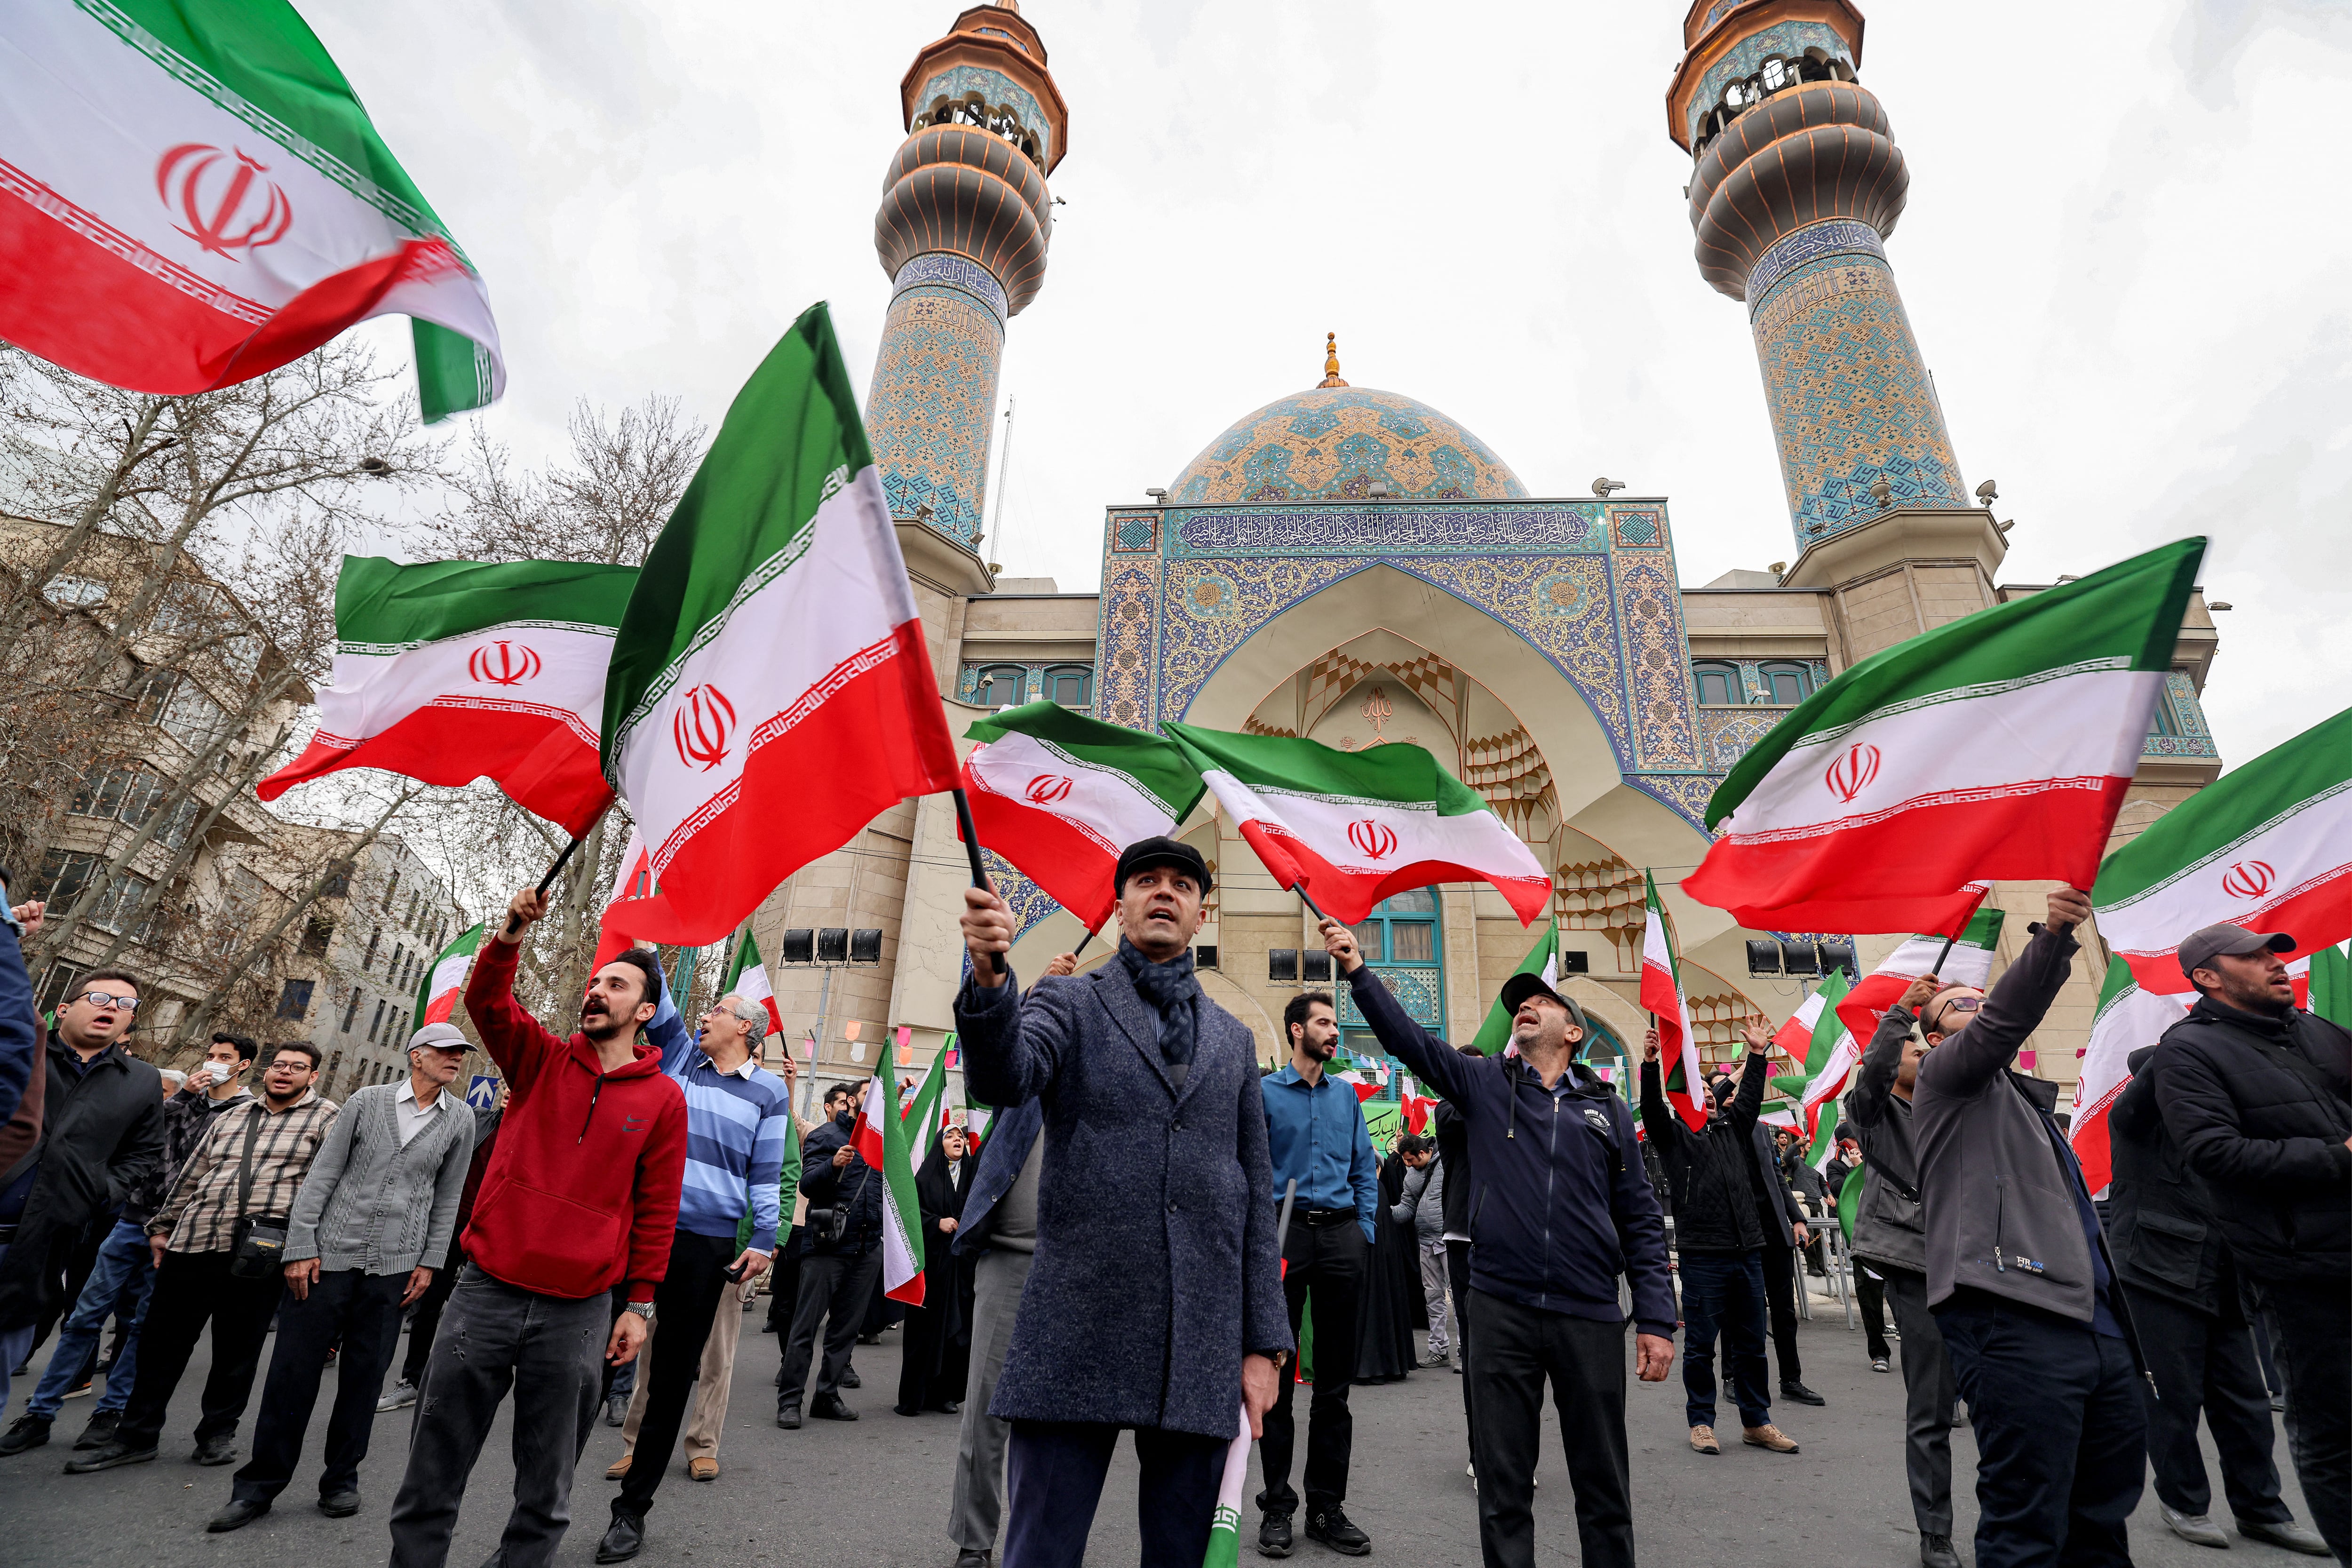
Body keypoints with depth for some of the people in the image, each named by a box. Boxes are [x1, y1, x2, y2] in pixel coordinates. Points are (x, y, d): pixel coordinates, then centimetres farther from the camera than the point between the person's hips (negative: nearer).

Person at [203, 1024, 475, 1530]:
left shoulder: (460, 1120, 4)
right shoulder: (367, 1101, 0)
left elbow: (447, 1198, 8)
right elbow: (323, 1174, 0)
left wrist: (429, 1262, 4)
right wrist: (301, 1247, -6)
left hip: (393, 1268, 1)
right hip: (330, 1255, -1)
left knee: (365, 1376, 7)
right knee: (293, 1369, 3)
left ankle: (341, 1479, 22)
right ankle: (260, 1484, 18)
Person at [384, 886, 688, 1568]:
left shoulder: (663, 1097, -1)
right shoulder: (542, 1059, 5)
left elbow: (657, 1209, 1)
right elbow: (485, 1001, -11)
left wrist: (640, 1303, 1)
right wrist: (512, 934, -27)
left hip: (577, 1312, -1)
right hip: (487, 1289, 1)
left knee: (546, 1490, 11)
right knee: (434, 1469, 10)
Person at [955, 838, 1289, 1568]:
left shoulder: (1234, 1038, 15)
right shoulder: (1067, 1003, 6)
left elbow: (1255, 1193, 13)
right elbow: (1002, 1080, -15)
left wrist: (1264, 1343, 8)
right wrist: (989, 978, -35)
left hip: (1204, 1347, 3)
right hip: (1078, 1332, -3)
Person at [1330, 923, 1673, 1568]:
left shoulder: (1607, 1108, 9)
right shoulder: (1485, 1083, 6)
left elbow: (1641, 1221, 8)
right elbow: (1407, 1038, -5)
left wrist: (1656, 1320, 2)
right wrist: (1358, 972, -15)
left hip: (1590, 1317, 1)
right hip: (1500, 1310, -1)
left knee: (1604, 1483, 12)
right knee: (1503, 1483, 9)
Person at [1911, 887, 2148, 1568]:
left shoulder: (2023, 1100, 29)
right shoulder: (1946, 1074, 5)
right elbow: (2003, 1022, -16)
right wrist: (2052, 941, -30)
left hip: (2094, 1326, 9)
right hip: (2015, 1324, -8)